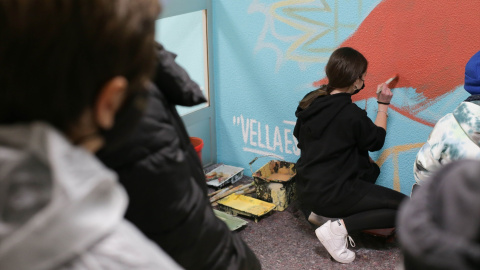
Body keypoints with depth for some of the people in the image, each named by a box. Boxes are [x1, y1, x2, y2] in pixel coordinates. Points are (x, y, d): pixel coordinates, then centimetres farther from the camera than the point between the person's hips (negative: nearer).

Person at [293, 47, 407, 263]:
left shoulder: (310, 102, 1)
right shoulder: (351, 114, -19)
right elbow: (377, 141, -1)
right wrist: (383, 105, 9)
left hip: (306, 191, 8)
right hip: (333, 192, -8)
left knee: (371, 169, 29)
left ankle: (327, 212, 11)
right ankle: (339, 226, -11)